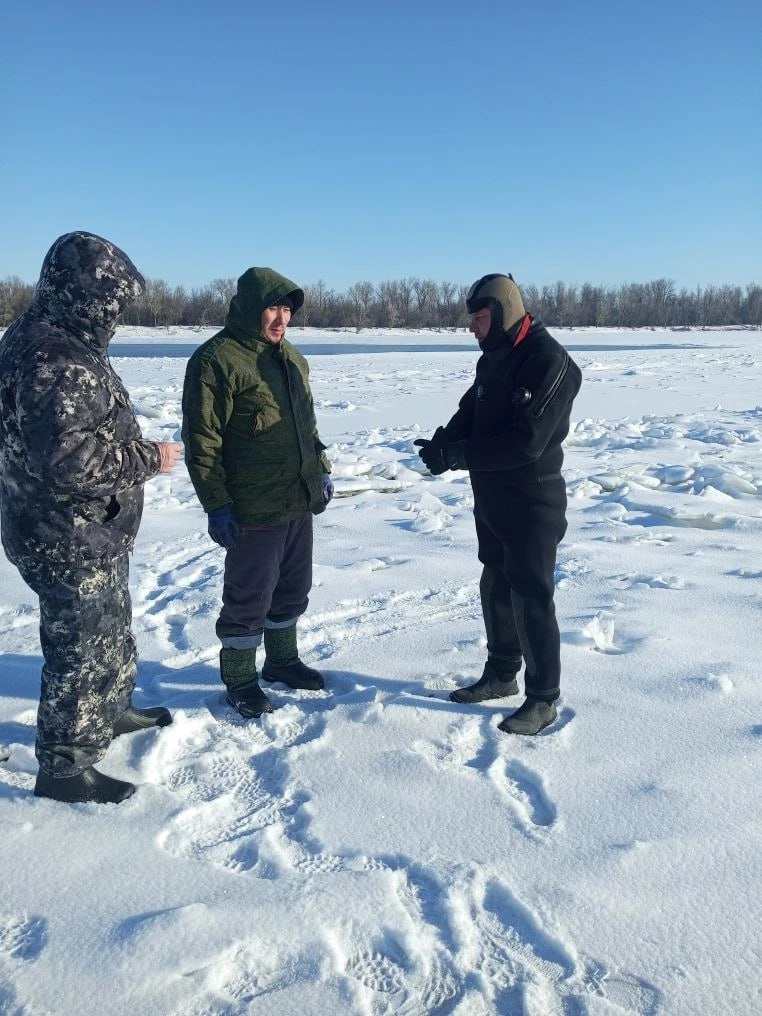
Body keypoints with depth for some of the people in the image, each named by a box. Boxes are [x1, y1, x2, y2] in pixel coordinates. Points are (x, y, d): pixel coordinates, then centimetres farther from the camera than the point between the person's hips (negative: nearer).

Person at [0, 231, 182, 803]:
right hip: (69, 539, -11)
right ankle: (64, 767, 19)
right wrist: (149, 459, -21)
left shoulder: (62, 343, 9)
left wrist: (139, 451, 11)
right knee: (82, 649, 3)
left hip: (91, 532, 11)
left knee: (110, 628, 26)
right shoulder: (53, 357, -26)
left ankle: (112, 711, 47)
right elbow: (68, 459, -32)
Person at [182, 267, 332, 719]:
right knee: (249, 598, 4)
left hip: (300, 502, 8)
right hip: (253, 510, -8)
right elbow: (202, 441, -16)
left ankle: (282, 660, 38)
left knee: (293, 589, 19)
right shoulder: (217, 360, -14)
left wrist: (322, 468, 18)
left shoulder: (291, 357, 12)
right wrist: (216, 505, -18)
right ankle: (240, 681, 22)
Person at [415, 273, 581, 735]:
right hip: (492, 499, 9)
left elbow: (526, 443, -27)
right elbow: (470, 413, 13)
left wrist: (459, 455, -23)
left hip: (532, 502, -9)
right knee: (496, 588, 19)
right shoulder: (495, 358, 9)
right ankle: (501, 674, 36)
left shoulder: (549, 362, -20)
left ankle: (543, 699, 13)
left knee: (531, 597, -1)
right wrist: (444, 442, -8)